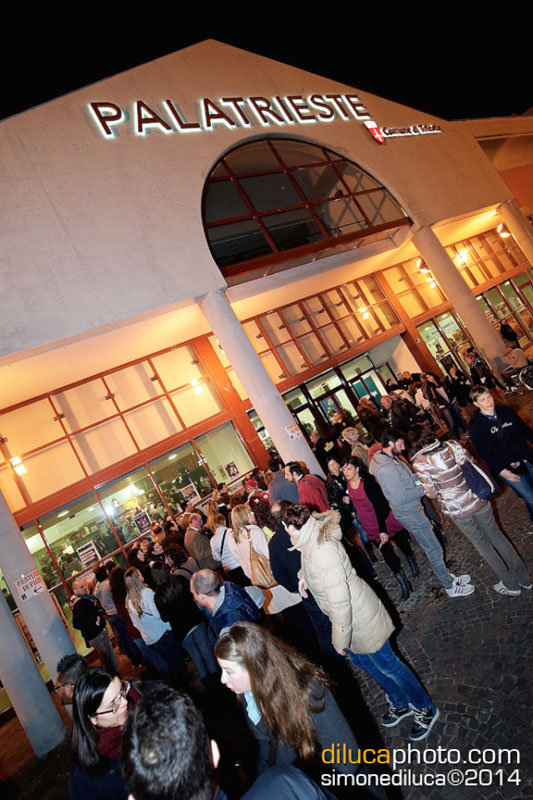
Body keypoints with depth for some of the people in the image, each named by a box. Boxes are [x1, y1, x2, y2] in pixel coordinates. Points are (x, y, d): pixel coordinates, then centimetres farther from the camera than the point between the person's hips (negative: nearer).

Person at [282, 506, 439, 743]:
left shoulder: (322, 550, -36)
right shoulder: (310, 541, -5)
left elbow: (339, 601, -33)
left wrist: (340, 638, -21)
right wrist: (305, 576, 2)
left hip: (359, 618, -9)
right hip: (351, 618, 10)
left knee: (386, 664, 11)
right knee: (359, 659, 26)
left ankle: (425, 709, 38)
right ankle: (400, 703, 50)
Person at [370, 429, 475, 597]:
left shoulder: (390, 458, 2)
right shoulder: (385, 469, -30)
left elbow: (408, 478, 13)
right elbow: (401, 497, -28)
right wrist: (425, 488, -18)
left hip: (413, 509, 10)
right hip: (409, 514, -10)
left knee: (431, 547, 23)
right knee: (434, 550, 6)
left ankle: (448, 577, 41)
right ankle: (451, 587, 24)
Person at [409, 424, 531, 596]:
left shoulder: (420, 463, -16)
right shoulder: (452, 445, -6)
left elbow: (432, 493, -13)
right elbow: (473, 466, 3)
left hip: (457, 510, -3)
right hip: (477, 500, 3)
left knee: (482, 544, 17)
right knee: (496, 536, 23)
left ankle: (510, 585, 33)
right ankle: (523, 578, 37)